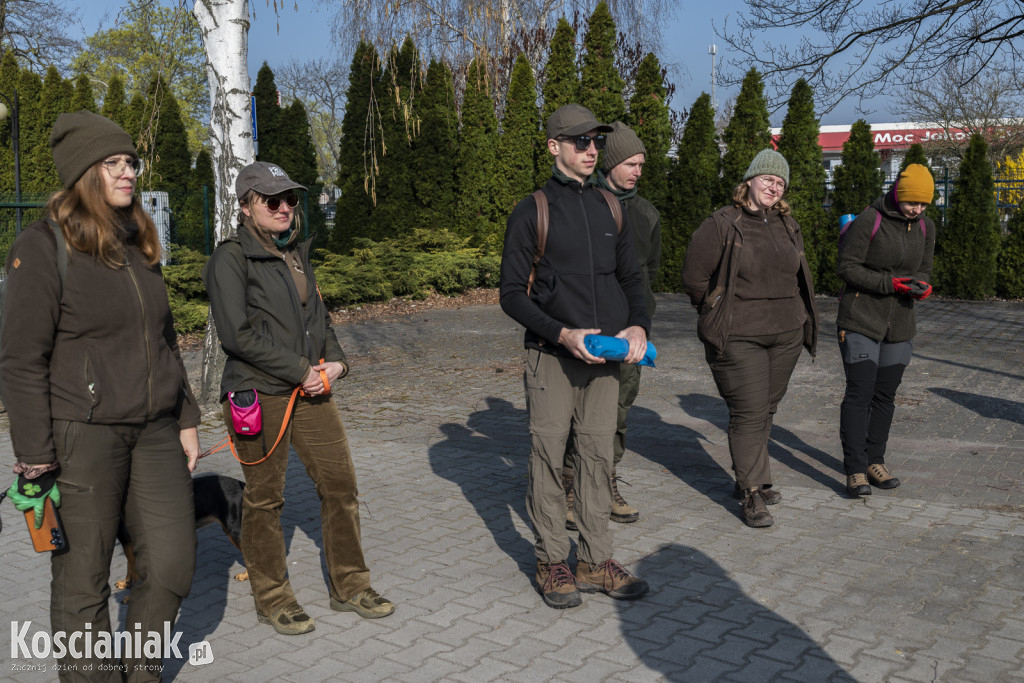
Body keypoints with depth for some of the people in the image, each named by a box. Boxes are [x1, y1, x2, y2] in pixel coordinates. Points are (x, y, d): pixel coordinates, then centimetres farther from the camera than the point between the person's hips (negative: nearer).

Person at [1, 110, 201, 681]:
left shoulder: (139, 245, 13)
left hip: (154, 434, 6)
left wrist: (187, 419, 16)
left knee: (174, 564, 6)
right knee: (84, 582, 5)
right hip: (82, 437, -6)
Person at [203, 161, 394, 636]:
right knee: (265, 499, 5)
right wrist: (300, 371, -16)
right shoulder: (231, 258, -9)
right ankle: (272, 598, 22)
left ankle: (349, 586, 23)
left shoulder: (296, 252, 14)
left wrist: (334, 359, 3)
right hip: (259, 394, -7)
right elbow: (237, 334, -16)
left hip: (311, 389, 7)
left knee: (340, 482, 8)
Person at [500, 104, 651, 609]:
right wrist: (562, 334, -18)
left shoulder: (610, 209, 12)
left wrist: (638, 326, -3)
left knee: (598, 456, 8)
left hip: (606, 357, 5)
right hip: (552, 357, -4)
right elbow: (512, 293, -5)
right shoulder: (532, 212, -3)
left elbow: (631, 277, 17)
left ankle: (595, 562, 18)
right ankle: (551, 562, 14)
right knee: (548, 458, 1)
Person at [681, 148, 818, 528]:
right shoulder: (722, 225, -8)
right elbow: (694, 275, -6)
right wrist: (717, 314, 2)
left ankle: (748, 478, 28)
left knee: (766, 409, 13)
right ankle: (752, 493, -1)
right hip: (739, 338, -6)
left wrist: (800, 317, 19)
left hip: (786, 334, 6)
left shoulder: (788, 226, 11)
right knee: (749, 412, -8)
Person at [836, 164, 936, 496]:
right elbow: (847, 267, -13)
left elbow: (922, 269, 14)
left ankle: (874, 461, 23)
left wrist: (921, 285, -9)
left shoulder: (925, 227, 6)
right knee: (859, 393, -8)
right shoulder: (868, 221, -13)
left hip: (899, 324, 6)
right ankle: (855, 470, -3)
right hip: (860, 321, -6)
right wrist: (890, 283, -21)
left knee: (885, 395, 11)